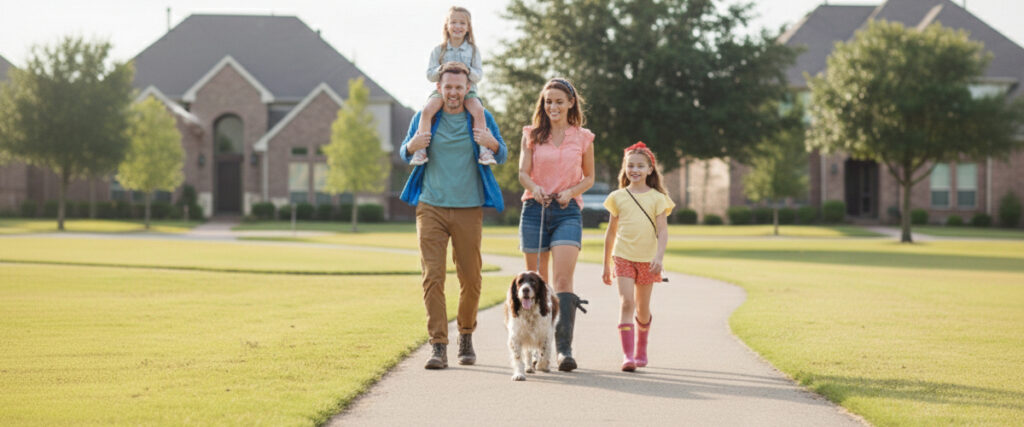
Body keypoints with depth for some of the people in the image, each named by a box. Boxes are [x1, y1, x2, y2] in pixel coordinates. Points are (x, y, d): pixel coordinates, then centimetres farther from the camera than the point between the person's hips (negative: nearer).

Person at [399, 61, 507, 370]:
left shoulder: (482, 119, 4)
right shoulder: (424, 118, 6)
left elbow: (502, 157, 6)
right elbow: (404, 155, 14)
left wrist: (492, 145, -17)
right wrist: (411, 147, -11)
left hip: (468, 209, 0)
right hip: (431, 208, 0)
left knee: (470, 278, 6)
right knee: (432, 276, -8)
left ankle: (466, 336, 27)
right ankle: (439, 347, -8)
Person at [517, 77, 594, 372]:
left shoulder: (583, 138, 7)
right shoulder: (532, 135, 9)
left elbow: (589, 178, 14)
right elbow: (523, 172, 3)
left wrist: (571, 191, -6)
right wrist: (534, 187, -19)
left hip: (567, 211, -2)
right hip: (535, 209, 2)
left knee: (563, 279, -16)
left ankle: (564, 348, -22)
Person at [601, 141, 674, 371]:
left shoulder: (657, 198, 1)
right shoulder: (618, 197, 5)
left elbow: (662, 231, -4)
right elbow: (611, 232, 12)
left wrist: (659, 257, -21)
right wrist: (606, 265, 13)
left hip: (647, 259, 0)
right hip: (623, 257, 0)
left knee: (643, 309, 10)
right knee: (627, 303, -16)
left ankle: (641, 351, 32)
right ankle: (627, 355, -21)